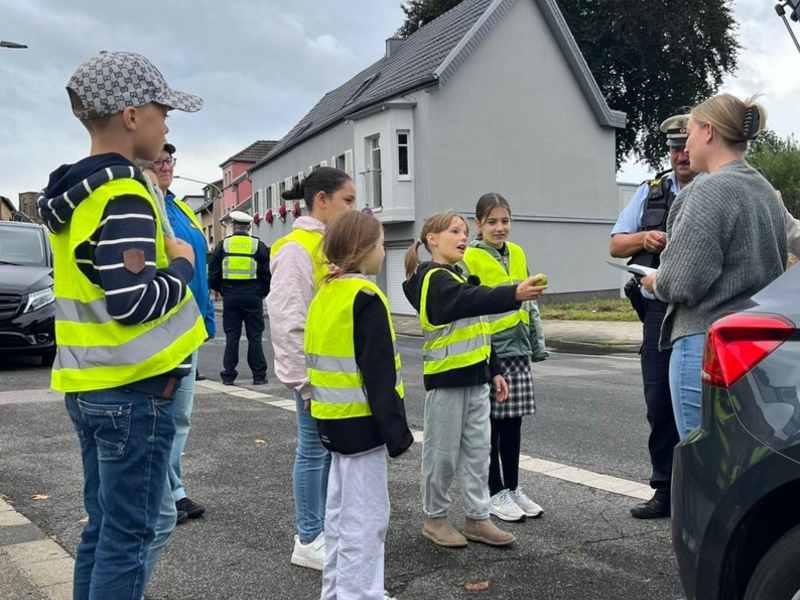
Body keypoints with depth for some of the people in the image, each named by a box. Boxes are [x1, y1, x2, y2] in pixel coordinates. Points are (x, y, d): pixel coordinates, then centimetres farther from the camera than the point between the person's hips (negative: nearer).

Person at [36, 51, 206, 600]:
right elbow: (133, 302, -27)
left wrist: (163, 253, 9)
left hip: (88, 386, 9)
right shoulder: (125, 196, -18)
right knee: (127, 537, 2)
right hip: (134, 391, -9)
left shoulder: (74, 195, 11)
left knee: (102, 528, 19)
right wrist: (183, 265, -11)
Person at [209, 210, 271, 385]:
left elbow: (213, 274, 4)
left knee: (231, 336, 7)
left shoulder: (222, 245, 3)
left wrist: (221, 290, 18)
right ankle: (259, 375, 5)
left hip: (230, 296, 1)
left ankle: (229, 374, 9)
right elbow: (268, 274, 1)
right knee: (254, 336, 4)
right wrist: (264, 292, 15)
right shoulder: (259, 246, 0)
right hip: (253, 296, -1)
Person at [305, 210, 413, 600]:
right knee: (365, 516, 0)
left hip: (335, 419, 9)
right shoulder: (365, 298, -18)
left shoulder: (326, 293, 9)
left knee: (341, 511, 19)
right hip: (360, 422, -9)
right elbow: (378, 374, -21)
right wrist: (397, 431, -16)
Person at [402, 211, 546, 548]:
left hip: (474, 380, 9)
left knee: (477, 451, 11)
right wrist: (514, 294, -47)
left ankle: (478, 518, 19)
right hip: (446, 381, -9)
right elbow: (474, 300, -34)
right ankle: (435, 518, 18)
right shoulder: (434, 279, -13)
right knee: (442, 454, 3)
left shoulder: (457, 277, 17)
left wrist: (494, 370, 16)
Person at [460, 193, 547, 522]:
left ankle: (514, 488, 24)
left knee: (513, 422, 12)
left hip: (517, 349, 6)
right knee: (490, 424, 4)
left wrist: (538, 343, 16)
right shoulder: (469, 259, -8)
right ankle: (495, 493, 15)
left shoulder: (517, 254, 11)